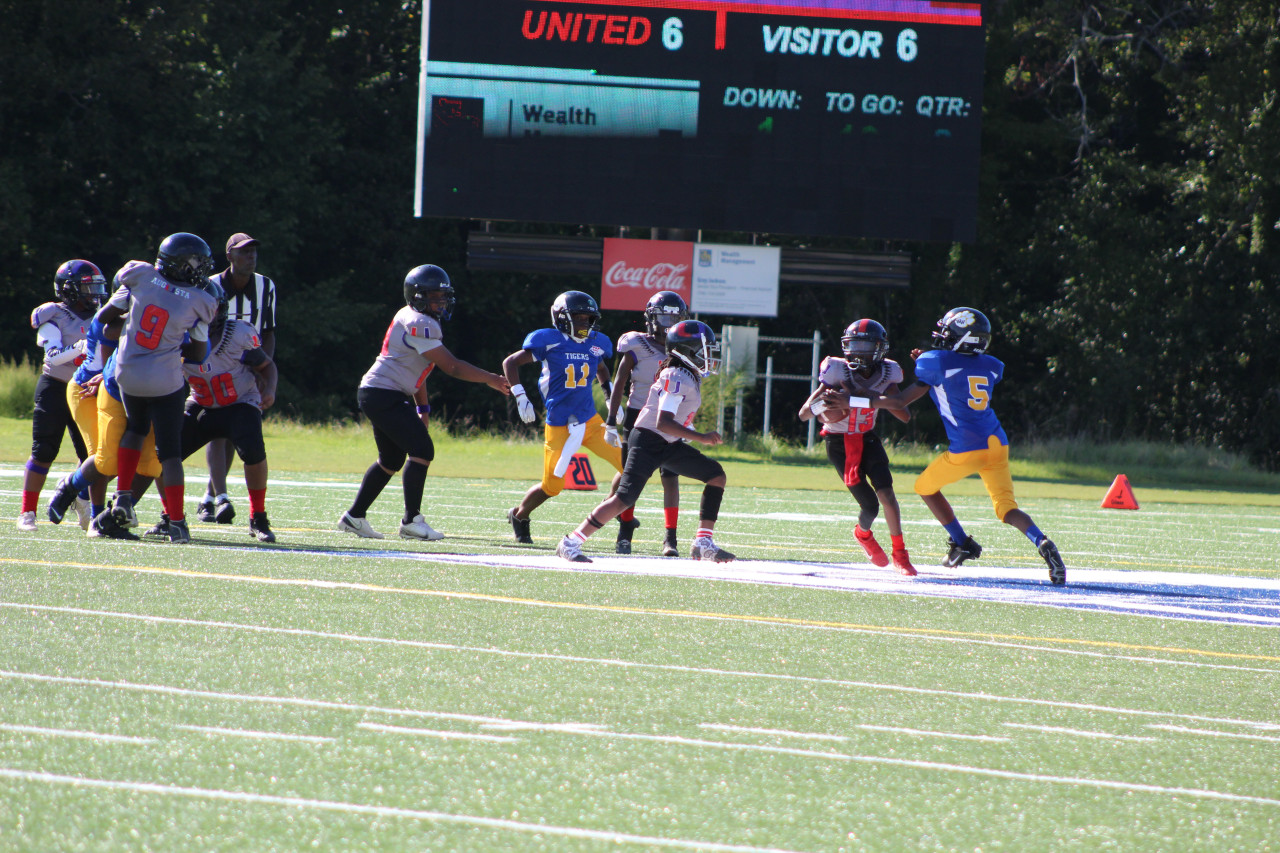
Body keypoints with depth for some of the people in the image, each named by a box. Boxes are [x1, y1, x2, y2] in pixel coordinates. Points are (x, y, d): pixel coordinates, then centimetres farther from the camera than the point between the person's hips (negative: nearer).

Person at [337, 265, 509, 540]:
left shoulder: (412, 319, 16)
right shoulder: (419, 324, -17)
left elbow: (416, 369, 23)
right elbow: (451, 366, -19)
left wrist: (422, 409, 24)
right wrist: (490, 379, -11)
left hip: (374, 394, 11)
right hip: (384, 394, -11)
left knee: (391, 460, 18)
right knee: (422, 450, -13)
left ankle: (354, 516, 24)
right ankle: (411, 520, -13)